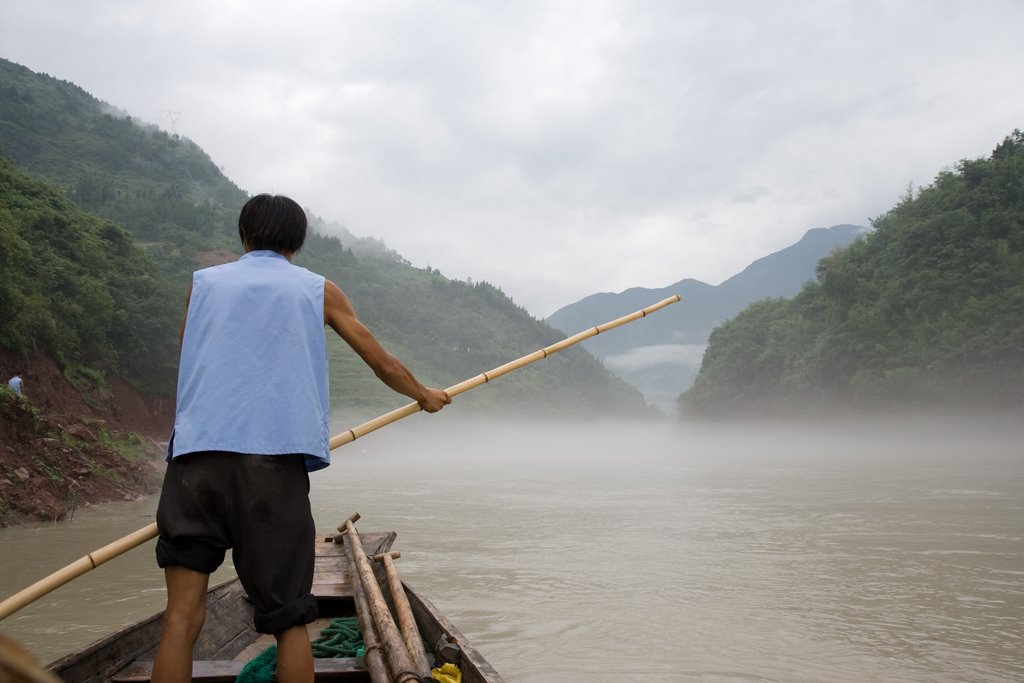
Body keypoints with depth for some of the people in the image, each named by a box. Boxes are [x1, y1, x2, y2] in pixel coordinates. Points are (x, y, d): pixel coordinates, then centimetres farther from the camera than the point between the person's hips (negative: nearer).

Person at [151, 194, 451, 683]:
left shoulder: (202, 283, 21)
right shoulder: (318, 290, 18)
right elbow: (383, 364, 24)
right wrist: (426, 396, 43)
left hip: (197, 454, 1)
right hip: (276, 462, -1)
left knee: (182, 614, 0)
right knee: (289, 619, 7)